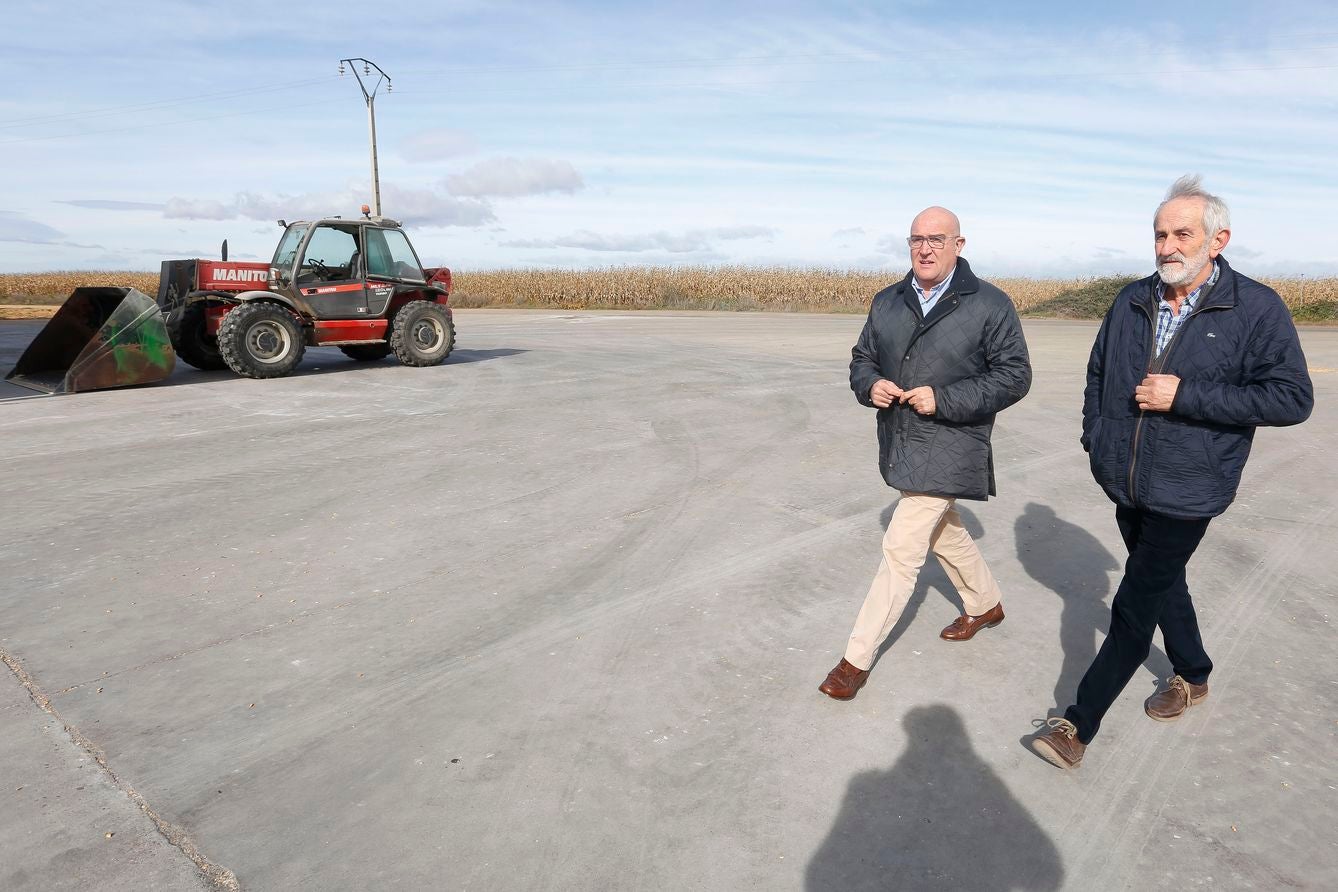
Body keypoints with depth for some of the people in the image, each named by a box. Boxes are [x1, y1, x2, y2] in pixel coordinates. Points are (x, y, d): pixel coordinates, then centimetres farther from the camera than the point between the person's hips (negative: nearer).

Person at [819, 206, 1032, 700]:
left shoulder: (990, 304, -9)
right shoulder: (886, 302, 7)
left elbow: (1014, 376, -9)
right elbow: (862, 358, 15)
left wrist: (943, 399, -20)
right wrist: (870, 385, -9)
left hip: (947, 450, -6)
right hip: (899, 445, 7)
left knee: (901, 551, -8)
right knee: (946, 534, 24)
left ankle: (857, 658, 2)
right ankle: (985, 604, 50)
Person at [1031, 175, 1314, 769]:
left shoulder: (1257, 309, -11)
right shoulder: (1132, 301, 3)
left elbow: (1292, 398, -15)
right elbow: (1097, 373, 16)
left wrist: (1184, 396, -22)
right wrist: (1095, 437, 7)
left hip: (1185, 492, -6)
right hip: (1125, 483, 6)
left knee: (1133, 609, -3)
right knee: (1162, 584, 24)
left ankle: (1078, 725, 6)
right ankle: (1192, 676, 49)